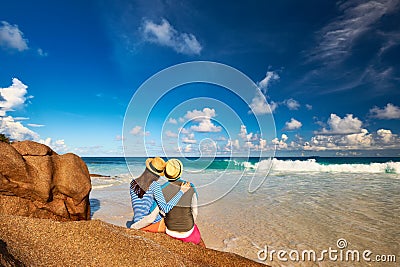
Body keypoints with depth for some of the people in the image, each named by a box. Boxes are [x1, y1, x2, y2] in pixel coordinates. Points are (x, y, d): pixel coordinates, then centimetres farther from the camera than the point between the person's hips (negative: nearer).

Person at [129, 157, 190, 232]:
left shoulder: (133, 183, -3)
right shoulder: (154, 185, -21)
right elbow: (165, 209, -25)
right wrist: (181, 191, -23)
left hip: (138, 224, 5)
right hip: (155, 224, -5)